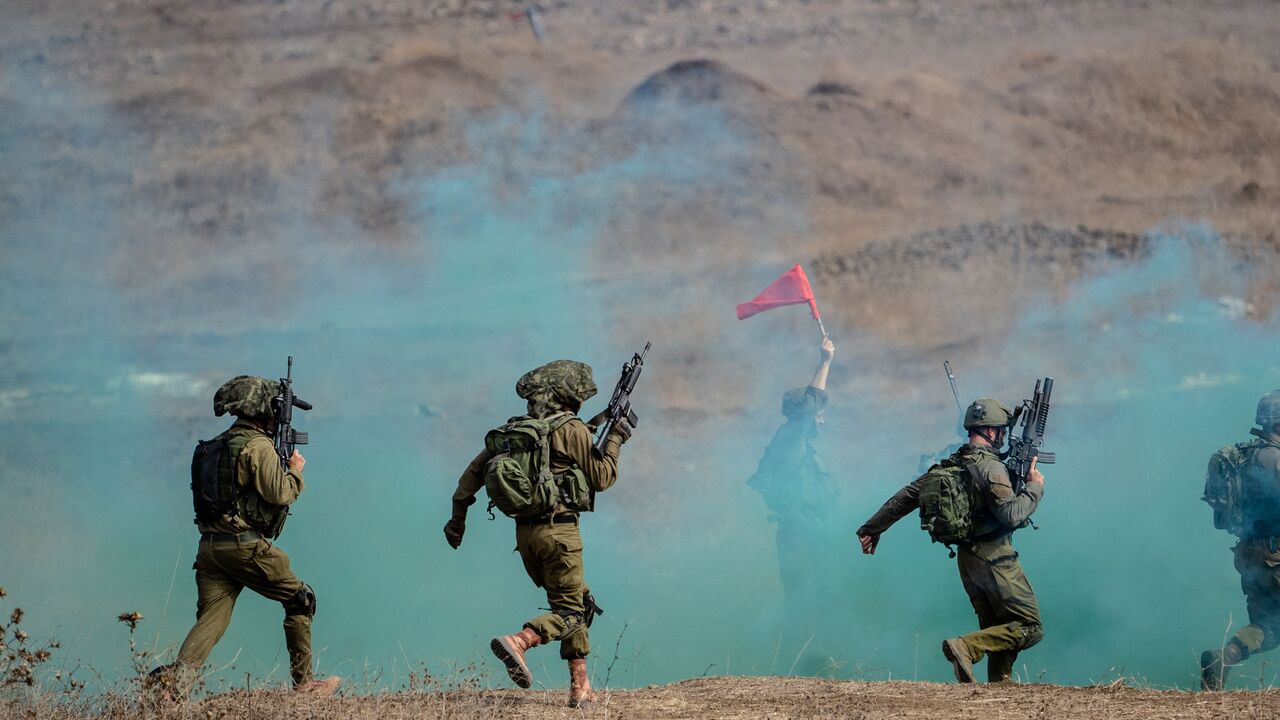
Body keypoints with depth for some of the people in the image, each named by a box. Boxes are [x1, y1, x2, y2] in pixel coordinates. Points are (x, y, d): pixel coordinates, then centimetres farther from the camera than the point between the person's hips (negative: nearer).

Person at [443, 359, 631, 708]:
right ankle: (519, 642, -28)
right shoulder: (572, 429, -6)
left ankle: (580, 687, 14)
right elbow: (601, 477, -2)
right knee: (570, 611, -2)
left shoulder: (511, 430, 13)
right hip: (558, 529, -7)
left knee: (580, 602, 19)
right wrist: (614, 441, 12)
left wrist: (458, 516, 20)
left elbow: (473, 473, 13)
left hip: (525, 533, 7)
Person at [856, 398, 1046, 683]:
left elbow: (907, 496, 12)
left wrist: (872, 528, 20)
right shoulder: (991, 468, -16)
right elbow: (1012, 514, -23)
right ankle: (966, 647, -21)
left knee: (998, 630, 16)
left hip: (967, 559, 9)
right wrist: (1034, 487, -7)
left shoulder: (950, 465, 9)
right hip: (995, 559, -9)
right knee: (1029, 628, -7)